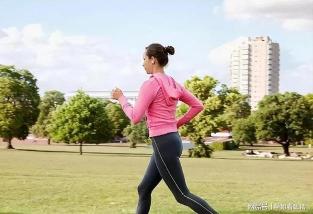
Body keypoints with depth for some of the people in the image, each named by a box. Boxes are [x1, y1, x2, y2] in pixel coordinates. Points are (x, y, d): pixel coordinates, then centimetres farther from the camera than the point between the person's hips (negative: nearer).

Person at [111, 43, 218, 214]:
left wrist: (121, 98, 0)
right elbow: (198, 106, 13)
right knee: (144, 189, 15)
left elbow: (135, 118, -14)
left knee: (182, 196, -3)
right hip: (171, 140, 10)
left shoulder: (150, 84, -14)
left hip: (163, 144, -9)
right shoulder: (172, 83, 11)